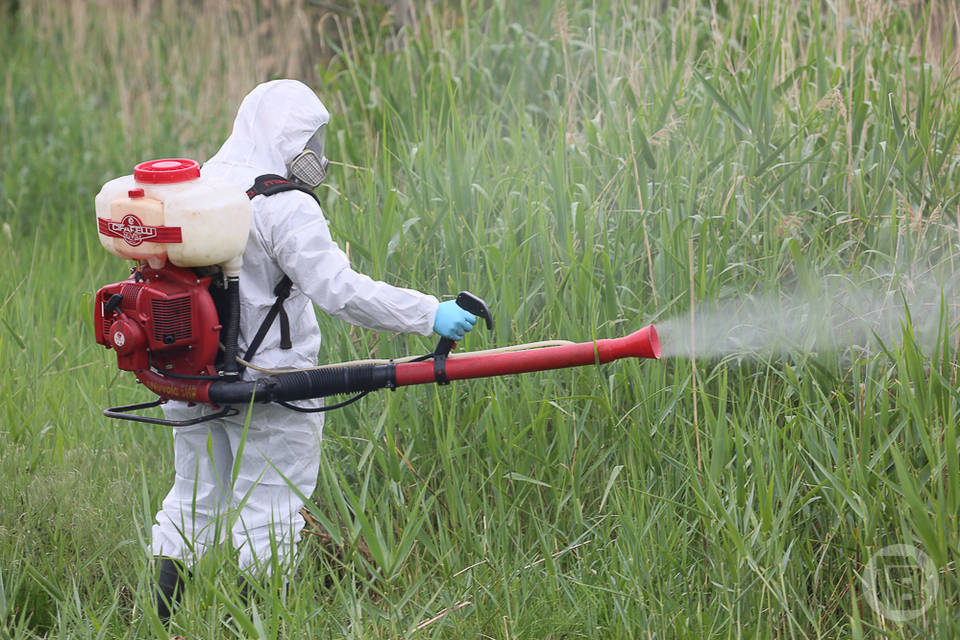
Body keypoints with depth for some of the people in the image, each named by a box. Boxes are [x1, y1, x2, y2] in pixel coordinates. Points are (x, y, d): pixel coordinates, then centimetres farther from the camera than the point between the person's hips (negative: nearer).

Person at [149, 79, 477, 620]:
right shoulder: (285, 208, -17)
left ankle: (163, 620, 20)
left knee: (193, 499, 17)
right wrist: (430, 316, -21)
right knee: (268, 512, 3)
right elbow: (340, 290, -23)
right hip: (269, 384, -7)